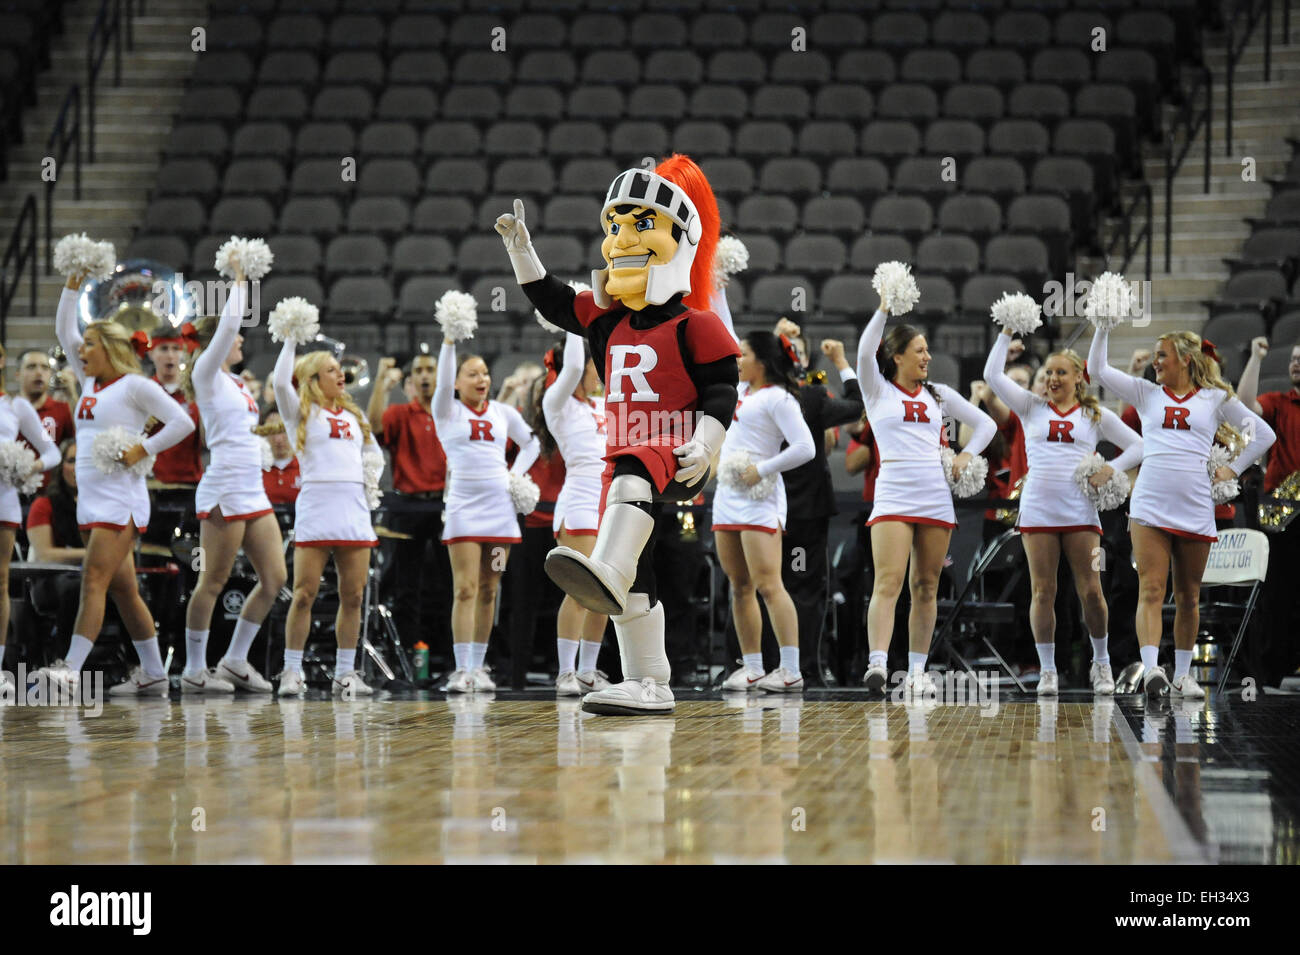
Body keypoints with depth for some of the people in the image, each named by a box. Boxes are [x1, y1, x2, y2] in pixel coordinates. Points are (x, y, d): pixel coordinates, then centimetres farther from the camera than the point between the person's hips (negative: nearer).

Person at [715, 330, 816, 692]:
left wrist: (762, 470, -18)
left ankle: (791, 671, -17)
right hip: (727, 498, 9)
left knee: (768, 586, -14)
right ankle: (752, 668, 12)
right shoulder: (744, 391, 16)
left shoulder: (778, 398, -10)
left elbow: (805, 448, -18)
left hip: (758, 500, -9)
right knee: (740, 589, 8)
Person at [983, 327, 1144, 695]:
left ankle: (1101, 663, 14)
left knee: (1091, 592, -4)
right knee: (1042, 592, 0)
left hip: (1079, 511, -1)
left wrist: (1112, 468, -4)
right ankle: (1047, 671, 6)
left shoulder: (1096, 415, 11)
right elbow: (993, 374, 3)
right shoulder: (1032, 408, 12)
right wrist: (1007, 332, -1)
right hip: (1037, 510, 1)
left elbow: (1138, 446, 13)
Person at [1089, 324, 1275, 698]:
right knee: (1151, 590, -14)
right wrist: (1104, 324, 0)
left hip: (1195, 510, 0)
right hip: (1149, 508, 0)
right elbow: (1099, 368, 8)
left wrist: (1232, 470, 6)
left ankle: (1182, 675, 17)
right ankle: (1151, 670, -26)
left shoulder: (1215, 398, 9)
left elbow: (1263, 434, 13)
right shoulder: (1146, 394, 13)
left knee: (1188, 597, 7)